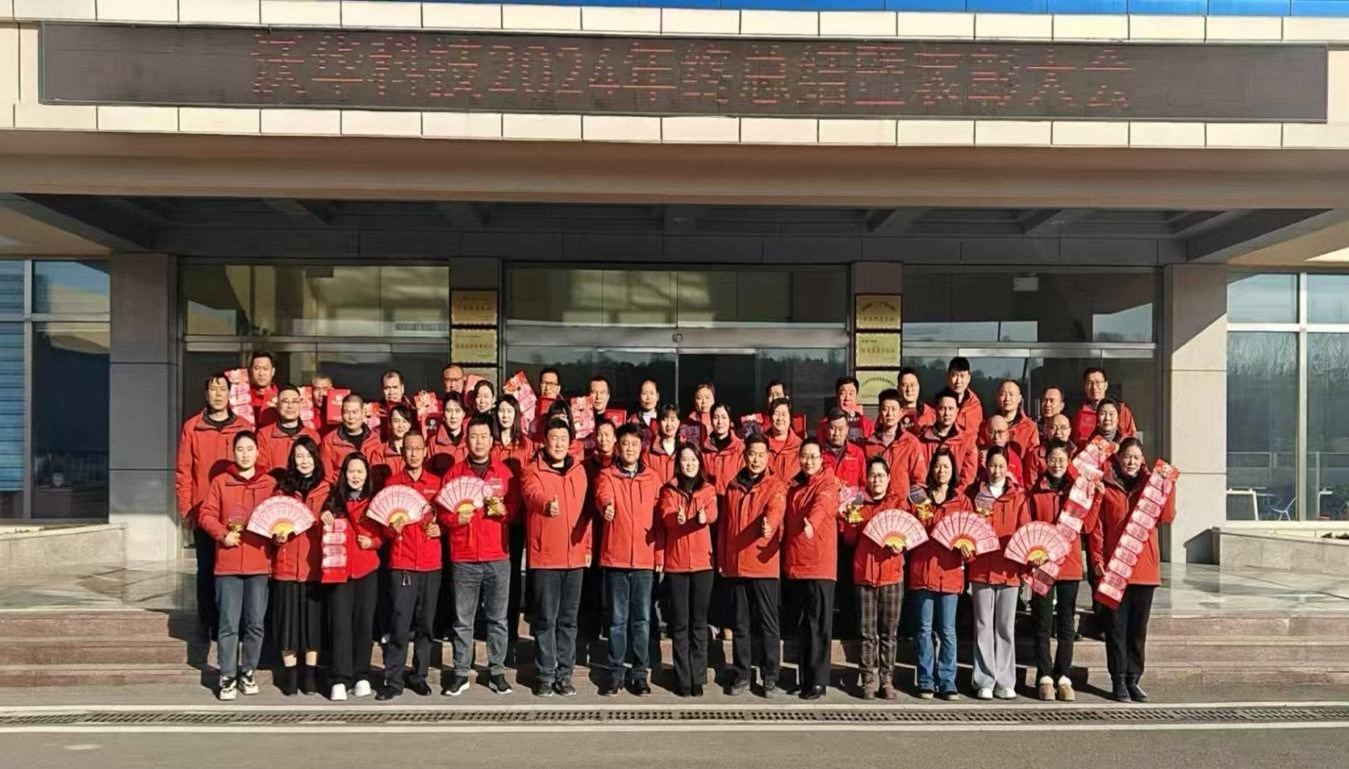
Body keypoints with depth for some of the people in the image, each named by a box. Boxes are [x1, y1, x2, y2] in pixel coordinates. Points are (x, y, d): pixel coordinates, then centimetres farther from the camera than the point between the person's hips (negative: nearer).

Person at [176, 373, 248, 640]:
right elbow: (183, 471, 2)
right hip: (203, 513, 0)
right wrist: (185, 509, -3)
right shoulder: (192, 427, 4)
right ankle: (208, 624, 14)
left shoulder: (244, 428, 5)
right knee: (206, 569, 6)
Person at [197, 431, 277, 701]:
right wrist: (222, 534, -13)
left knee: (255, 623, 6)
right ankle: (228, 676, 9)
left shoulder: (271, 484, 6)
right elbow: (206, 514, 1)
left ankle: (248, 672, 20)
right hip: (227, 564, -1)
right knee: (229, 623, 0)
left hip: (259, 562, 1)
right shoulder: (220, 482, 4)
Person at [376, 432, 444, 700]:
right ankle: (393, 681, 4)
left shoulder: (437, 483, 7)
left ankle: (419, 676, 19)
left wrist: (440, 528, -5)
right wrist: (391, 528, -14)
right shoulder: (392, 483, 3)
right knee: (399, 625, -4)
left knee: (425, 624, 7)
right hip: (401, 563, -2)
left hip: (431, 564, 2)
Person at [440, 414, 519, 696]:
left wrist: (503, 510, -13)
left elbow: (516, 508, 7)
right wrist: (455, 518, -15)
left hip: (498, 557, 0)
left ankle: (497, 671, 15)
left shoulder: (505, 472, 7)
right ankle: (460, 673, 14)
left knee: (498, 618, 5)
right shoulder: (454, 473, 6)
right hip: (463, 558, 0)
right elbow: (442, 512, 5)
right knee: (463, 619, 5)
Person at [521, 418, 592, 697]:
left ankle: (565, 674, 18)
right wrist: (547, 505, -49)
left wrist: (587, 545, 11)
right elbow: (533, 495, -27)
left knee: (568, 619, 10)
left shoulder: (579, 471, 9)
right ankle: (546, 675, 12)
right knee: (546, 619, 2)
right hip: (544, 556, -4)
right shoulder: (533, 471, -5)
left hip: (574, 556, 4)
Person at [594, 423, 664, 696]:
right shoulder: (606, 476, 3)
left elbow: (659, 519, 8)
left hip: (645, 559, 1)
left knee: (642, 619, 6)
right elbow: (603, 496, -20)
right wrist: (606, 506, -43)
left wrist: (660, 554, 2)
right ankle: (616, 672, 15)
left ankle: (640, 673, 15)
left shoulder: (653, 479, 8)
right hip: (615, 558, -1)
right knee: (617, 618, 5)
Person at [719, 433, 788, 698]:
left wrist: (769, 525, -45)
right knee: (740, 623, 11)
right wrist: (721, 559, 10)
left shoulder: (776, 486, -1)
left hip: (764, 563, -4)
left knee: (768, 623, 1)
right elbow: (724, 524, 13)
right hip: (735, 564, 4)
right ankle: (742, 675, 20)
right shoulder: (733, 486, 11)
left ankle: (770, 678, 9)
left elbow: (775, 510, -23)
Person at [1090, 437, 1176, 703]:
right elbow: (1096, 526, -1)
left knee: (1138, 627, 9)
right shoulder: (1105, 487, 1)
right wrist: (1097, 559, -9)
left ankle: (1133, 679, 18)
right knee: (1116, 626, 2)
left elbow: (1166, 517, -4)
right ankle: (1119, 681, 9)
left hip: (1145, 568, 3)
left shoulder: (1151, 486, 10)